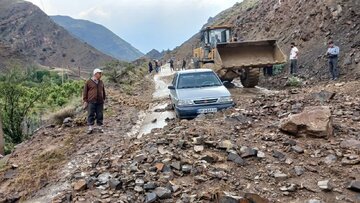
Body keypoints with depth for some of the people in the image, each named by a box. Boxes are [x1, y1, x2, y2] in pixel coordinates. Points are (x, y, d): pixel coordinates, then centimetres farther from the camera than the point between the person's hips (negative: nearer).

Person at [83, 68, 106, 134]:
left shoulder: (101, 82, 11)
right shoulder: (89, 82, -2)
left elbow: (103, 91, 20)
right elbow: (85, 92, 0)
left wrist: (104, 99, 17)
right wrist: (85, 101, -2)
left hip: (100, 102, 4)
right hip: (91, 102, -3)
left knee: (100, 115, 7)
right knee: (91, 115, 1)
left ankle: (100, 127, 17)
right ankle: (90, 128, 9)